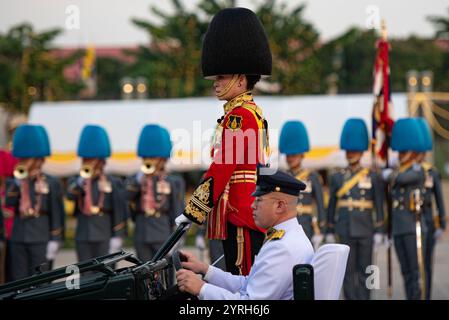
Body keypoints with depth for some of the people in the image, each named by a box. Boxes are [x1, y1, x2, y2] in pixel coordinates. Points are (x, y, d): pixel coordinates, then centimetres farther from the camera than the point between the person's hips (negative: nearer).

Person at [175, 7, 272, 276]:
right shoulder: (254, 112, 18)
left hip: (240, 216, -10)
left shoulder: (238, 116, -13)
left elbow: (221, 170, -17)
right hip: (253, 213, 10)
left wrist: (193, 212, -12)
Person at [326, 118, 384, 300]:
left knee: (364, 270, 3)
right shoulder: (337, 178, 6)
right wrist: (329, 232, 6)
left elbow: (379, 205, 2)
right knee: (348, 270, -1)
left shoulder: (372, 177, 3)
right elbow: (331, 205, 8)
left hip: (366, 230, -1)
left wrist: (379, 232, -3)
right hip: (345, 229, 1)